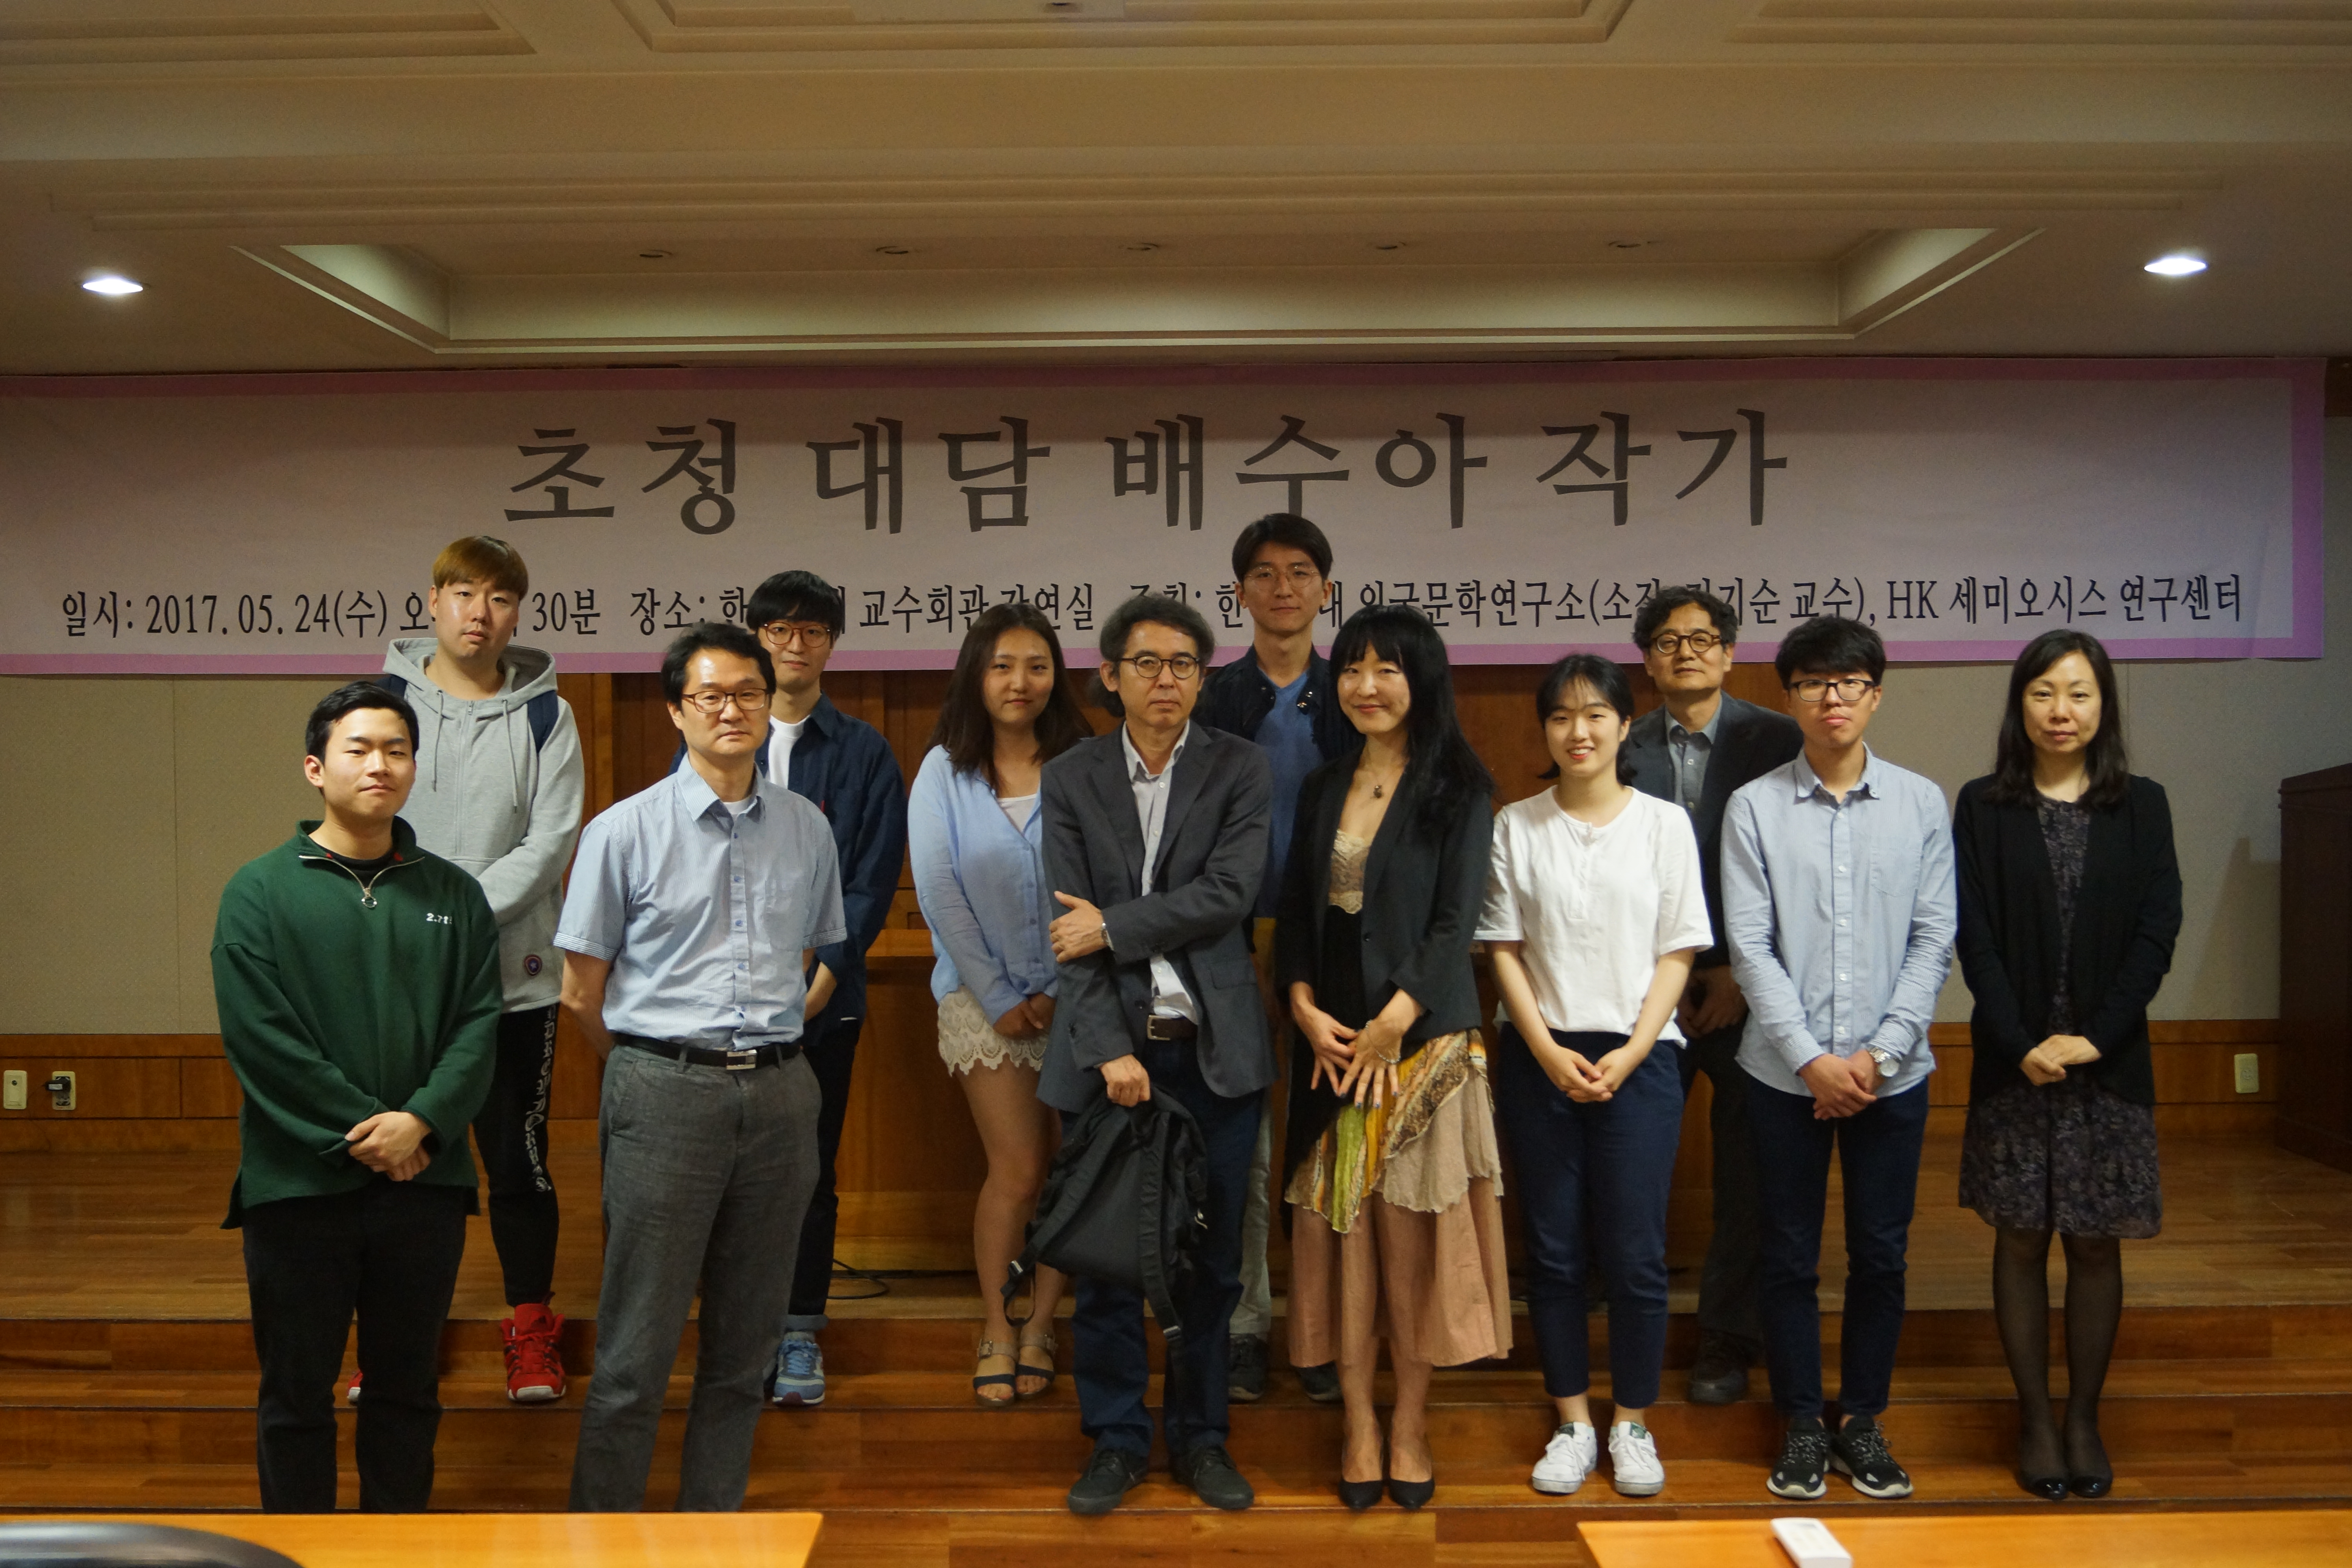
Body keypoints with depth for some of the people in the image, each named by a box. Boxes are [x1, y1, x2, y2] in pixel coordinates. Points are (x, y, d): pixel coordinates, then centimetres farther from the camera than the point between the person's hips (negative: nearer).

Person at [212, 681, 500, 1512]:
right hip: (298, 1183, -2)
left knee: (407, 1387, 13)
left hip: (425, 1179, 3)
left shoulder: (453, 895, 8)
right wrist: (360, 1133, -14)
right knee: (297, 1392, 8)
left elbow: (479, 1023, 1)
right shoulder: (261, 891, 0)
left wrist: (422, 1121, -15)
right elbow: (260, 1037, -9)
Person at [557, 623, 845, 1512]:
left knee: (746, 1341, 12)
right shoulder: (624, 832, -2)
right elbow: (583, 994, 3)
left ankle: (712, 1525, 25)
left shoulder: (807, 829, 9)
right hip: (665, 1096, -4)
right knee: (637, 1350, -1)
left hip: (779, 1094, 4)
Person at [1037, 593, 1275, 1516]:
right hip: (1108, 1048, 0)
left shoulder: (1240, 770, 3)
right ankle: (1116, 1440, 21)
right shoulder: (1069, 780, 3)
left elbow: (1230, 894, -11)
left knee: (1212, 1258, 8)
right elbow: (1068, 930, -4)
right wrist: (1110, 1049, -12)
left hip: (1214, 1048, 0)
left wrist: (1113, 925, -12)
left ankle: (1200, 1435, 24)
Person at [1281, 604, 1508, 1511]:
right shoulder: (1322, 789, 12)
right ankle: (1358, 1422, 16)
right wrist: (1305, 1007, -6)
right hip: (1329, 1039, 4)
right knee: (1340, 1226, 5)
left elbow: (1455, 921, -8)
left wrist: (1391, 1025, -16)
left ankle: (1410, 1423, 14)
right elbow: (1294, 914, 10)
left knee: (1413, 1230, 1)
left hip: (1423, 1039, -4)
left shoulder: (1457, 790, -1)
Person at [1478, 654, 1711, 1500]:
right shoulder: (1515, 827, 5)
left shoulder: (1665, 823, 3)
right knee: (1552, 1247, 6)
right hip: (1539, 1056, 1)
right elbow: (1504, 949, 3)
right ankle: (1572, 1422, 18)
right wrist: (1549, 1051, -7)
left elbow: (1677, 954, 1)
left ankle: (1632, 1422, 16)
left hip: (1637, 1056, -1)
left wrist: (1629, 1052, -9)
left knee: (1636, 1251, 0)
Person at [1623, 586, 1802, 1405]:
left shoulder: (1776, 740, 1)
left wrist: (1740, 973, -7)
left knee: (1745, 1175, 5)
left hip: (1747, 989, -1)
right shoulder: (1624, 750, 5)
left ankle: (1728, 1339, 20)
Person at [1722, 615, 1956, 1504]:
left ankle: (1864, 1421, 25)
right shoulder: (1755, 808, -1)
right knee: (1791, 1257, 7)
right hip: (1785, 1071, -1)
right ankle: (1802, 1425, 21)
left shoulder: (1920, 804, 3)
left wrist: (1879, 1052, -9)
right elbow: (1750, 946, -4)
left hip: (1892, 1072, 1)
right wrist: (1812, 1059, -11)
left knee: (1881, 1256, 9)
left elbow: (1934, 940, 1)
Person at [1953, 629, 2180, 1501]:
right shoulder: (1984, 808, 2)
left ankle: (2085, 1418, 19)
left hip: (2110, 1062, 1)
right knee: (2021, 1238, 5)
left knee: (2096, 1241, 6)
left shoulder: (2142, 807, 5)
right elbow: (1975, 937, -4)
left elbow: (2157, 933, -2)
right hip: (2013, 1059, -1)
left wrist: (2094, 1038, -12)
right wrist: (2022, 1044, -13)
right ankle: (2035, 1419, 16)